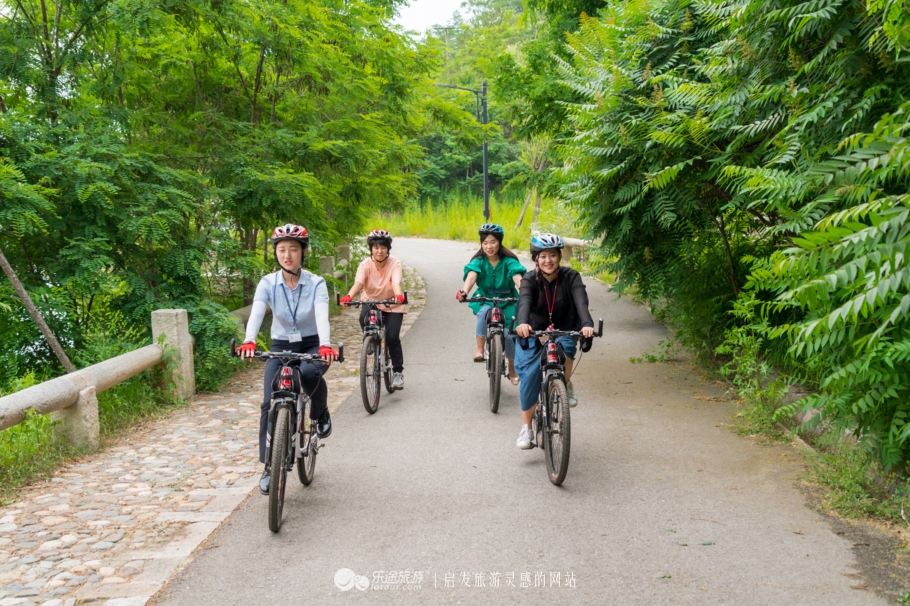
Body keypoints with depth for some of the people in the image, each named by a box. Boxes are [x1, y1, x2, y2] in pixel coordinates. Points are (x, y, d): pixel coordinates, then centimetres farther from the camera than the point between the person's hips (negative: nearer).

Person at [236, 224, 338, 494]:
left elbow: (322, 316, -29)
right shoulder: (268, 283, -11)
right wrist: (249, 341, -46)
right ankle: (269, 467, -1)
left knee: (309, 372, -37)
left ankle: (320, 414, -4)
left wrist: (325, 345, -49)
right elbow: (256, 313, -26)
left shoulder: (316, 284, -14)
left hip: (311, 345, -2)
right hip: (281, 346, 2)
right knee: (270, 404, -13)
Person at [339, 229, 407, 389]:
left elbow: (396, 282, -36)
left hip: (392, 305, -1)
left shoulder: (395, 264, -19)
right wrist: (349, 296, -53)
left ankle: (398, 372, 5)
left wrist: (399, 295, -58)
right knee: (364, 320, -33)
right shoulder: (365, 264, -16)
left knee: (392, 337, -15)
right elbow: (358, 282, -32)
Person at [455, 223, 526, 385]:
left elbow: (517, 277, -28)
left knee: (510, 334, -9)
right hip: (485, 299, 0)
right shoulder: (478, 261, -9)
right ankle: (480, 349, -20)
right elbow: (471, 276, -27)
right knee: (484, 312, -35)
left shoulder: (509, 261, -12)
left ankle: (512, 370, 15)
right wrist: (464, 292, -48)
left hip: (507, 300, 0)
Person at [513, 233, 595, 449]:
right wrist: (522, 323, -58)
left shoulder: (570, 277, -16)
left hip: (563, 331, 0)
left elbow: (581, 301, -32)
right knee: (530, 375, -15)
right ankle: (526, 428, 0)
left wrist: (587, 324, -53)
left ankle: (565, 385, -4)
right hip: (533, 332, 0)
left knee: (565, 348, -34)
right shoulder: (530, 279, -17)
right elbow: (524, 301, -36)